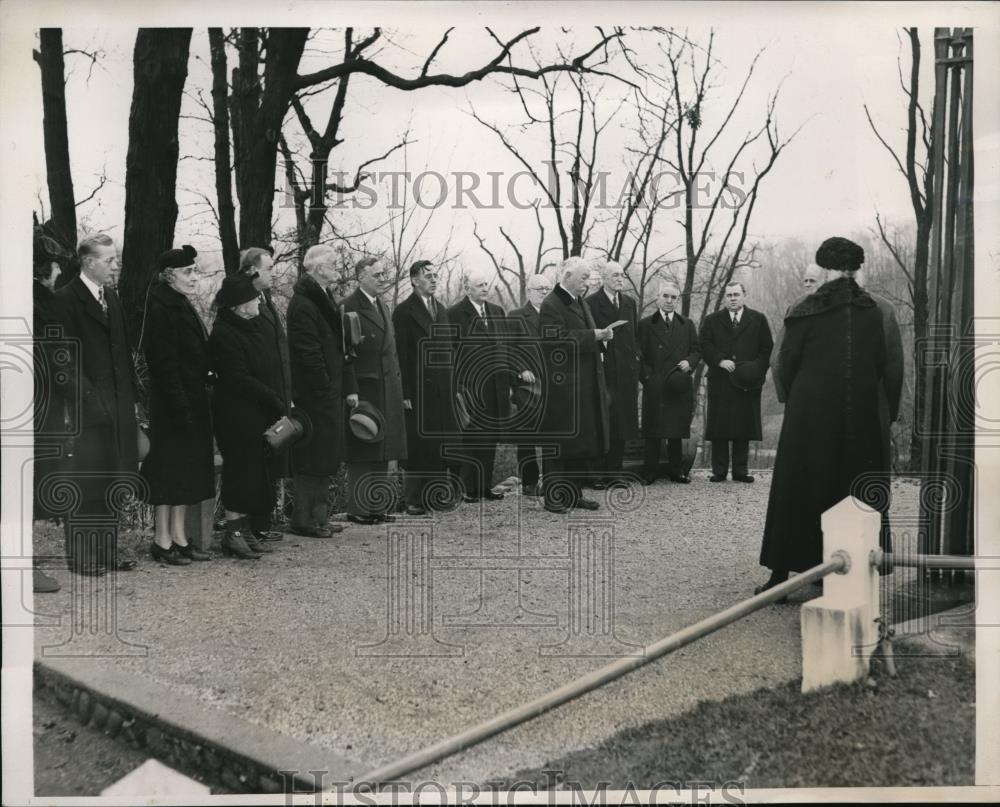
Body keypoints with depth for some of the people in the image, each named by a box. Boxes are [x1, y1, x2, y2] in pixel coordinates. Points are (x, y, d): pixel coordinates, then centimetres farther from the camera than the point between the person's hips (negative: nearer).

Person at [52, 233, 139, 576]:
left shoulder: (112, 297, 15)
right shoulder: (66, 298, -7)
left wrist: (129, 395, 11)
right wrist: (82, 395, -17)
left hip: (117, 405, 7)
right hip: (87, 406, -7)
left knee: (111, 483, 12)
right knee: (85, 484, -1)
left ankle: (106, 552, 21)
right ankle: (81, 556, 9)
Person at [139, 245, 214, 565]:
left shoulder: (183, 307, 15)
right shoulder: (160, 310, -14)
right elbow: (164, 364, -19)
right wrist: (180, 408, -22)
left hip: (194, 400, 9)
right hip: (172, 403, -9)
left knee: (187, 471, 12)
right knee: (169, 467, -2)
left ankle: (179, 536, 20)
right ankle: (162, 541, 8)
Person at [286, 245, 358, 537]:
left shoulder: (323, 300, 17)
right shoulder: (303, 305, -15)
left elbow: (339, 348, 17)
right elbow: (309, 355, -19)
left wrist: (349, 386, 12)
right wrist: (326, 390, -18)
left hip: (329, 395, 10)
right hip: (314, 396, -10)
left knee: (323, 458, 14)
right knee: (311, 459, -2)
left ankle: (318, 517, 23)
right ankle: (304, 520, 7)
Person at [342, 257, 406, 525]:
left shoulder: (382, 306, 17)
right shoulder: (349, 307, -11)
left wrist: (396, 381, 15)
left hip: (387, 390, 9)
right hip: (363, 388, -8)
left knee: (381, 450, 13)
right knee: (362, 452, -3)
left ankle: (378, 505, 21)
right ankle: (358, 508, 5)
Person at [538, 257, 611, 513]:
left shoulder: (580, 302, 17)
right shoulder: (551, 305, -12)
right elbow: (559, 339, -23)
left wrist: (600, 337, 2)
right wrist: (595, 336, -20)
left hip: (585, 384, 9)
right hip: (563, 384, -9)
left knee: (581, 440, 12)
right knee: (559, 441, -3)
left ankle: (574, 493, 22)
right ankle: (553, 497, 5)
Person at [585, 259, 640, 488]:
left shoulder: (629, 303, 15)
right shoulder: (591, 303, -4)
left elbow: (635, 334, 18)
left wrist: (636, 356, 8)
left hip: (626, 372, 6)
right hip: (603, 372, -6)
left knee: (622, 422, 7)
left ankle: (615, 472, 15)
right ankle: (599, 474, 2)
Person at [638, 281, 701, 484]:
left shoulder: (687, 324, 15)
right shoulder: (645, 324, 5)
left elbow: (696, 350, 15)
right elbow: (639, 355, 3)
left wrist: (689, 362, -6)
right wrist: (647, 376, -8)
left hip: (679, 386, 3)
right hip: (654, 386, -3)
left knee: (677, 432, 7)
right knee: (653, 432, -2)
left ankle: (676, 471, 16)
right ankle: (649, 473, 4)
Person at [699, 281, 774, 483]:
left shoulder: (758, 320, 11)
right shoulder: (712, 320, 11)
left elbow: (767, 348, 6)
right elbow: (704, 345, 1)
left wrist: (756, 370, -7)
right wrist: (720, 361, -13)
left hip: (748, 382, 0)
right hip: (720, 382, 0)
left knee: (744, 429, 2)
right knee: (719, 428, -1)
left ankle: (740, 471, 8)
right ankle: (719, 471, 5)